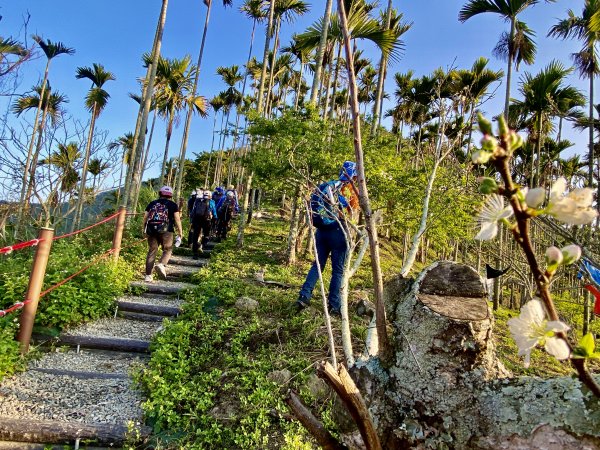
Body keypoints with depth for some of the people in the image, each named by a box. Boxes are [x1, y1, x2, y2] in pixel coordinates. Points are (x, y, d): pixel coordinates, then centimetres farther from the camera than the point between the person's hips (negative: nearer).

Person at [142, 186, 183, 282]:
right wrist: (180, 233, 4)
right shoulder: (173, 205, 9)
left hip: (151, 230, 3)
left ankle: (148, 275, 9)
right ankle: (162, 264, -20)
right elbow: (177, 219, 1)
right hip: (166, 231, -3)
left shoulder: (152, 203, 17)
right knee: (167, 250, 9)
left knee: (152, 251, 10)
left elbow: (145, 218, 13)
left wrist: (143, 230, 22)